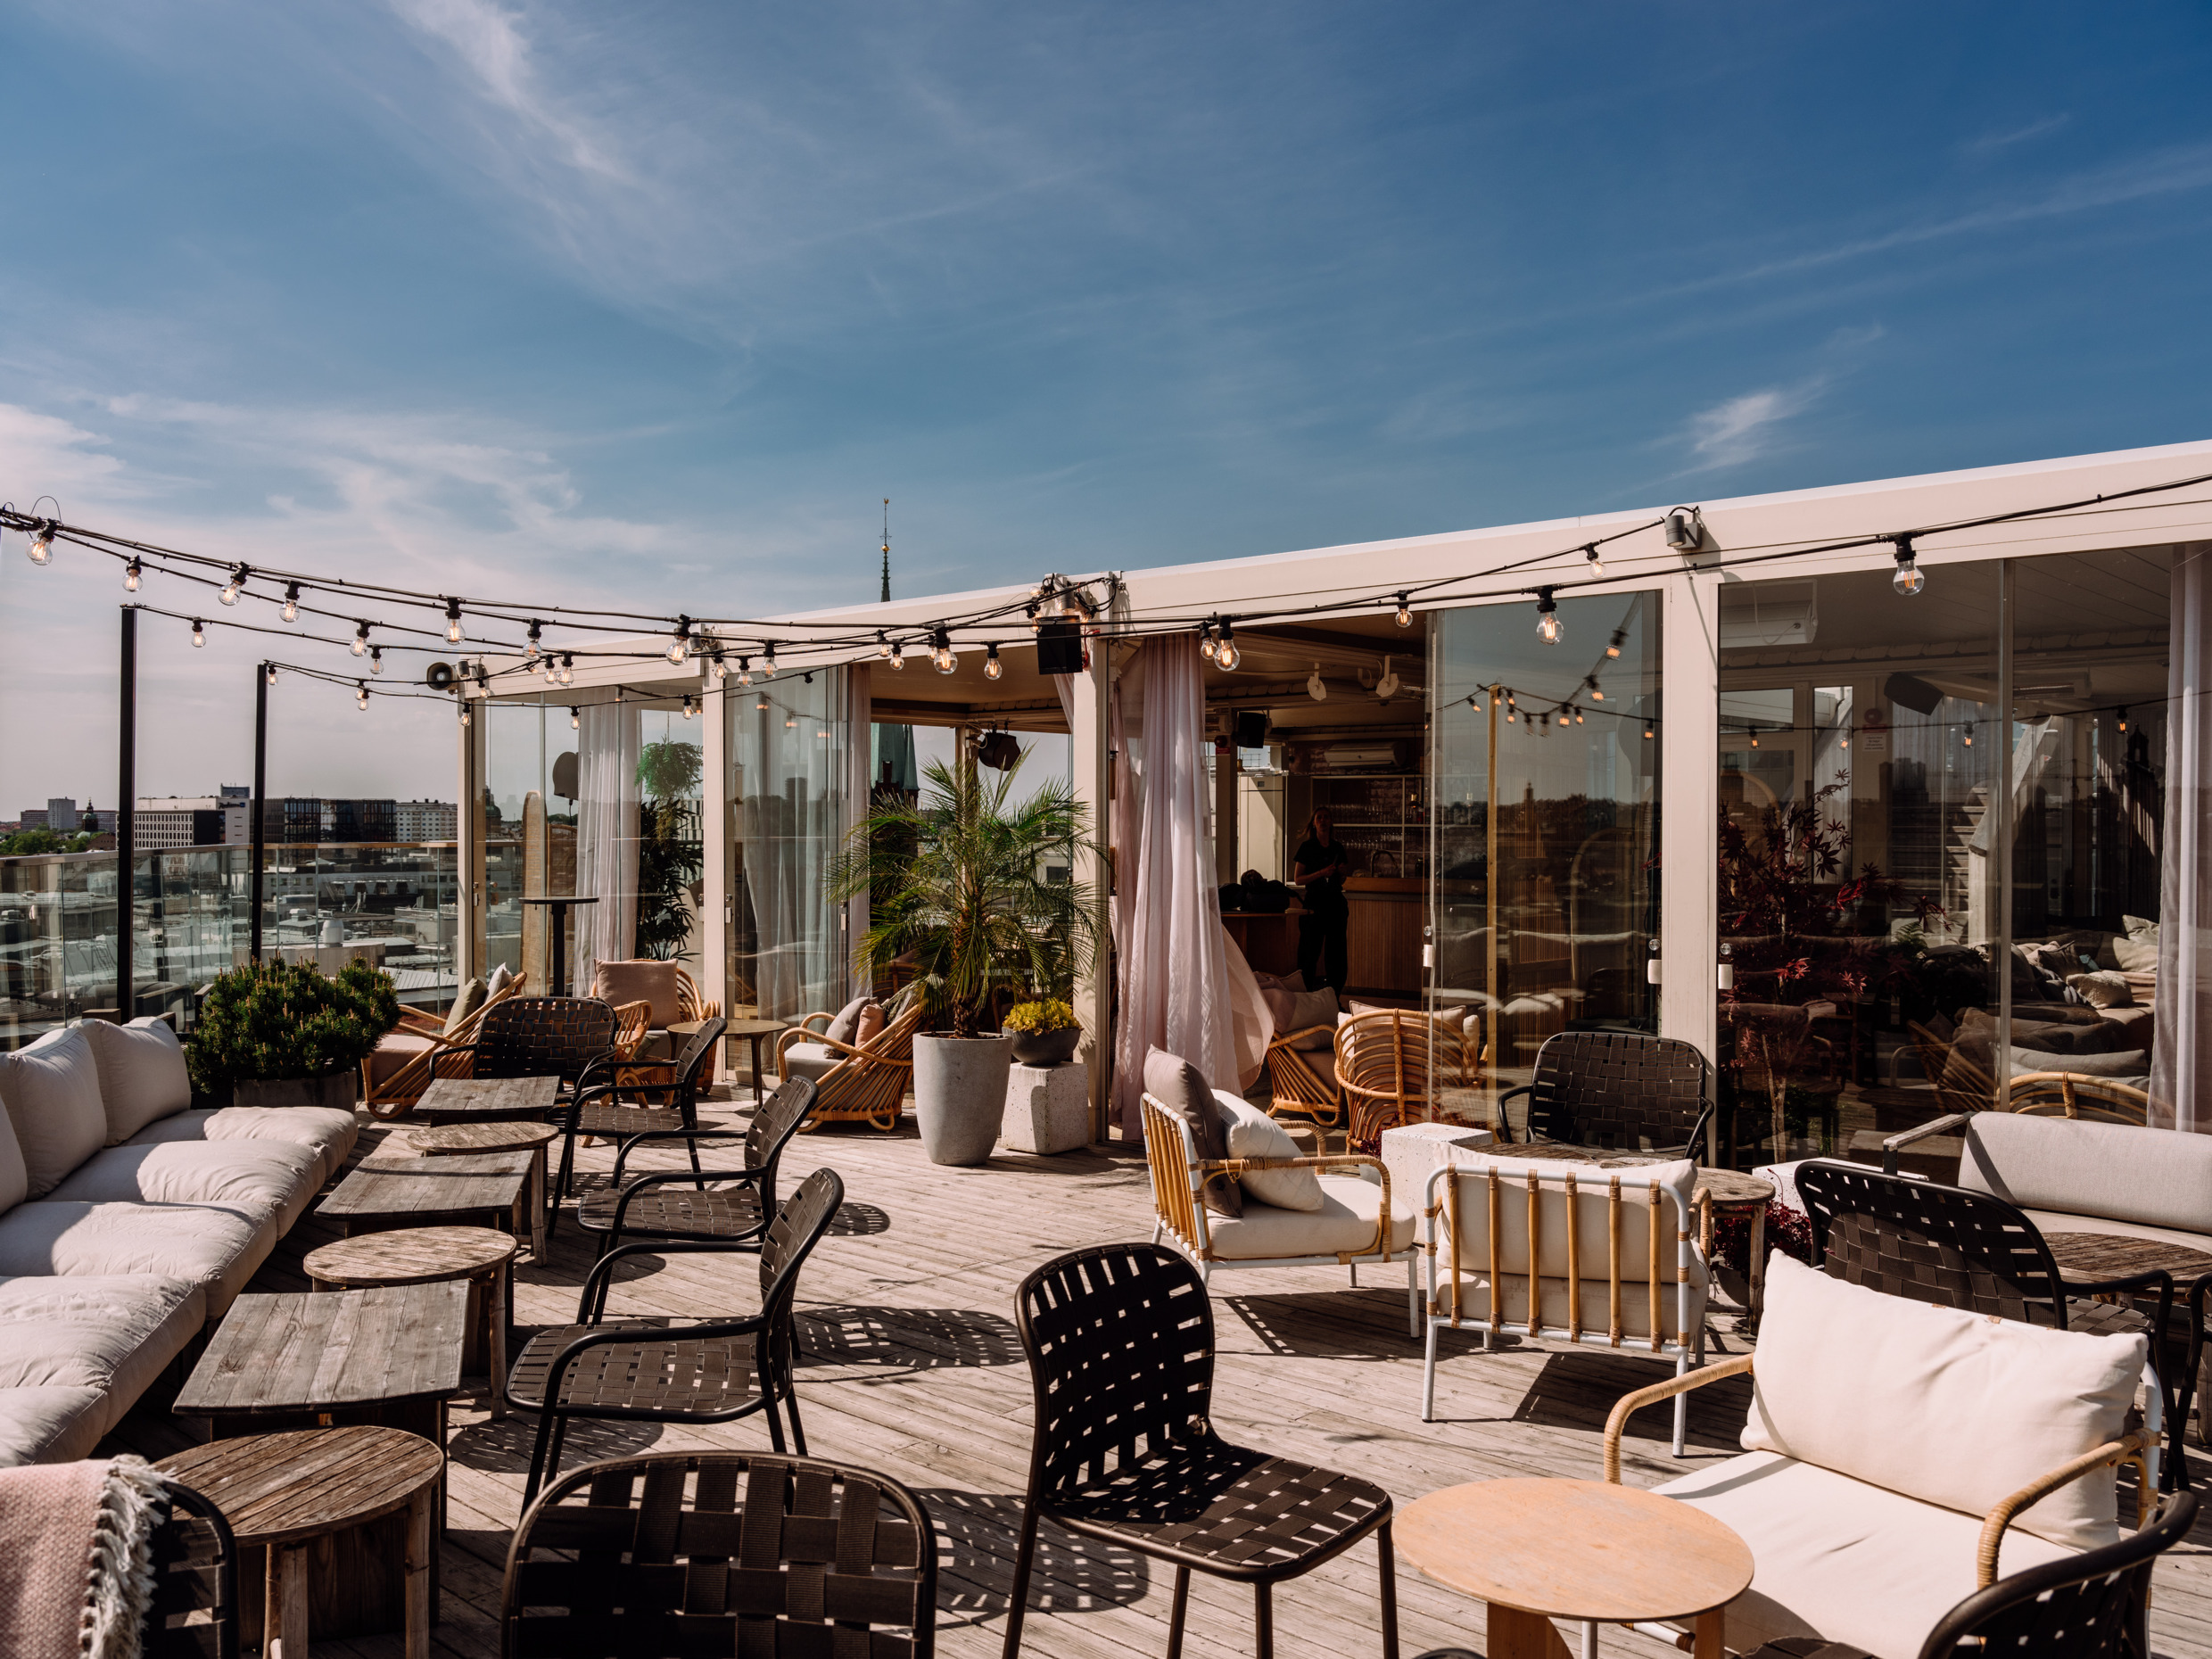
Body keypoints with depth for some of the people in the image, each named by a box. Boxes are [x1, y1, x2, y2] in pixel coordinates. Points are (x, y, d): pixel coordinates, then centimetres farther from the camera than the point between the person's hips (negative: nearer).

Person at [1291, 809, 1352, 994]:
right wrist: (1321, 873, -15)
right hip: (1315, 904, -4)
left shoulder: (1338, 847, 13)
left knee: (1337, 954, 3)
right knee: (1310, 953, -4)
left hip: (1336, 904, 4)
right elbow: (1297, 879, -4)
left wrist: (1345, 872, 0)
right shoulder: (1307, 847, 0)